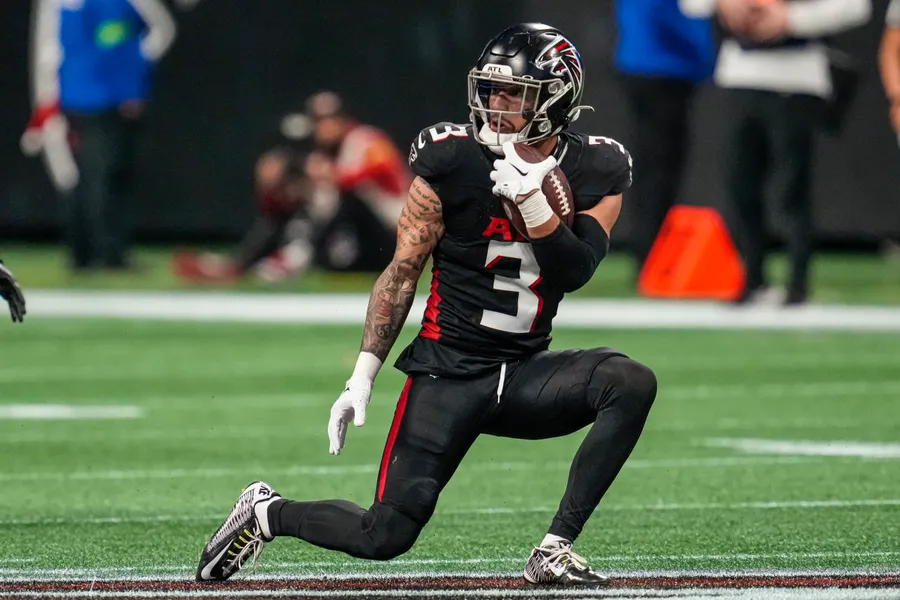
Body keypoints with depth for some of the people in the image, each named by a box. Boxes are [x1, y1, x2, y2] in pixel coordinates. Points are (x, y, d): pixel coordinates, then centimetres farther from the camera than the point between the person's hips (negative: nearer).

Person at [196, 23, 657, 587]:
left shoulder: (595, 172, -1)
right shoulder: (454, 162, -9)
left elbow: (575, 272, -13)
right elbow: (402, 272, -4)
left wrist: (533, 202, -28)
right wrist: (363, 377, -6)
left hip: (527, 372, 3)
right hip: (449, 371, -3)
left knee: (633, 383, -26)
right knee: (386, 536, -12)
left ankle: (555, 550, -19)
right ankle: (268, 513, 20)